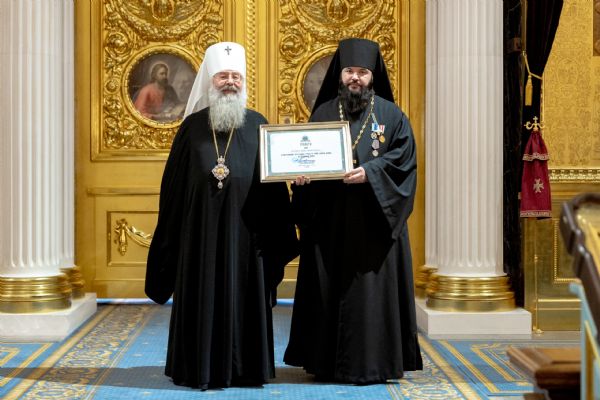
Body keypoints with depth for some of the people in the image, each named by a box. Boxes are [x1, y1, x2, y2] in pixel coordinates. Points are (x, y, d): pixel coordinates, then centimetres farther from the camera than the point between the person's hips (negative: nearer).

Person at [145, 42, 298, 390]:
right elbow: (173, 184, 5)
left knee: (243, 296, 5)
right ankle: (201, 369, 16)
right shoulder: (193, 126, 4)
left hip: (244, 232, 0)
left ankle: (245, 368, 17)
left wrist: (274, 236, -3)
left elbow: (273, 181, 3)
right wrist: (172, 237, 2)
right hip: (201, 233, 0)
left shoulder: (257, 125, 5)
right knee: (203, 296, 4)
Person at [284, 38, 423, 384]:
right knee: (328, 287, 4)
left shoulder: (390, 115, 4)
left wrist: (369, 172, -19)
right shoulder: (323, 113, 12)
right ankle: (326, 360, 13)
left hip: (373, 221, -2)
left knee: (370, 288, -3)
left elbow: (404, 157, -5)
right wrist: (301, 173, -9)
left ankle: (371, 362, 4)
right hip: (328, 220, 3)